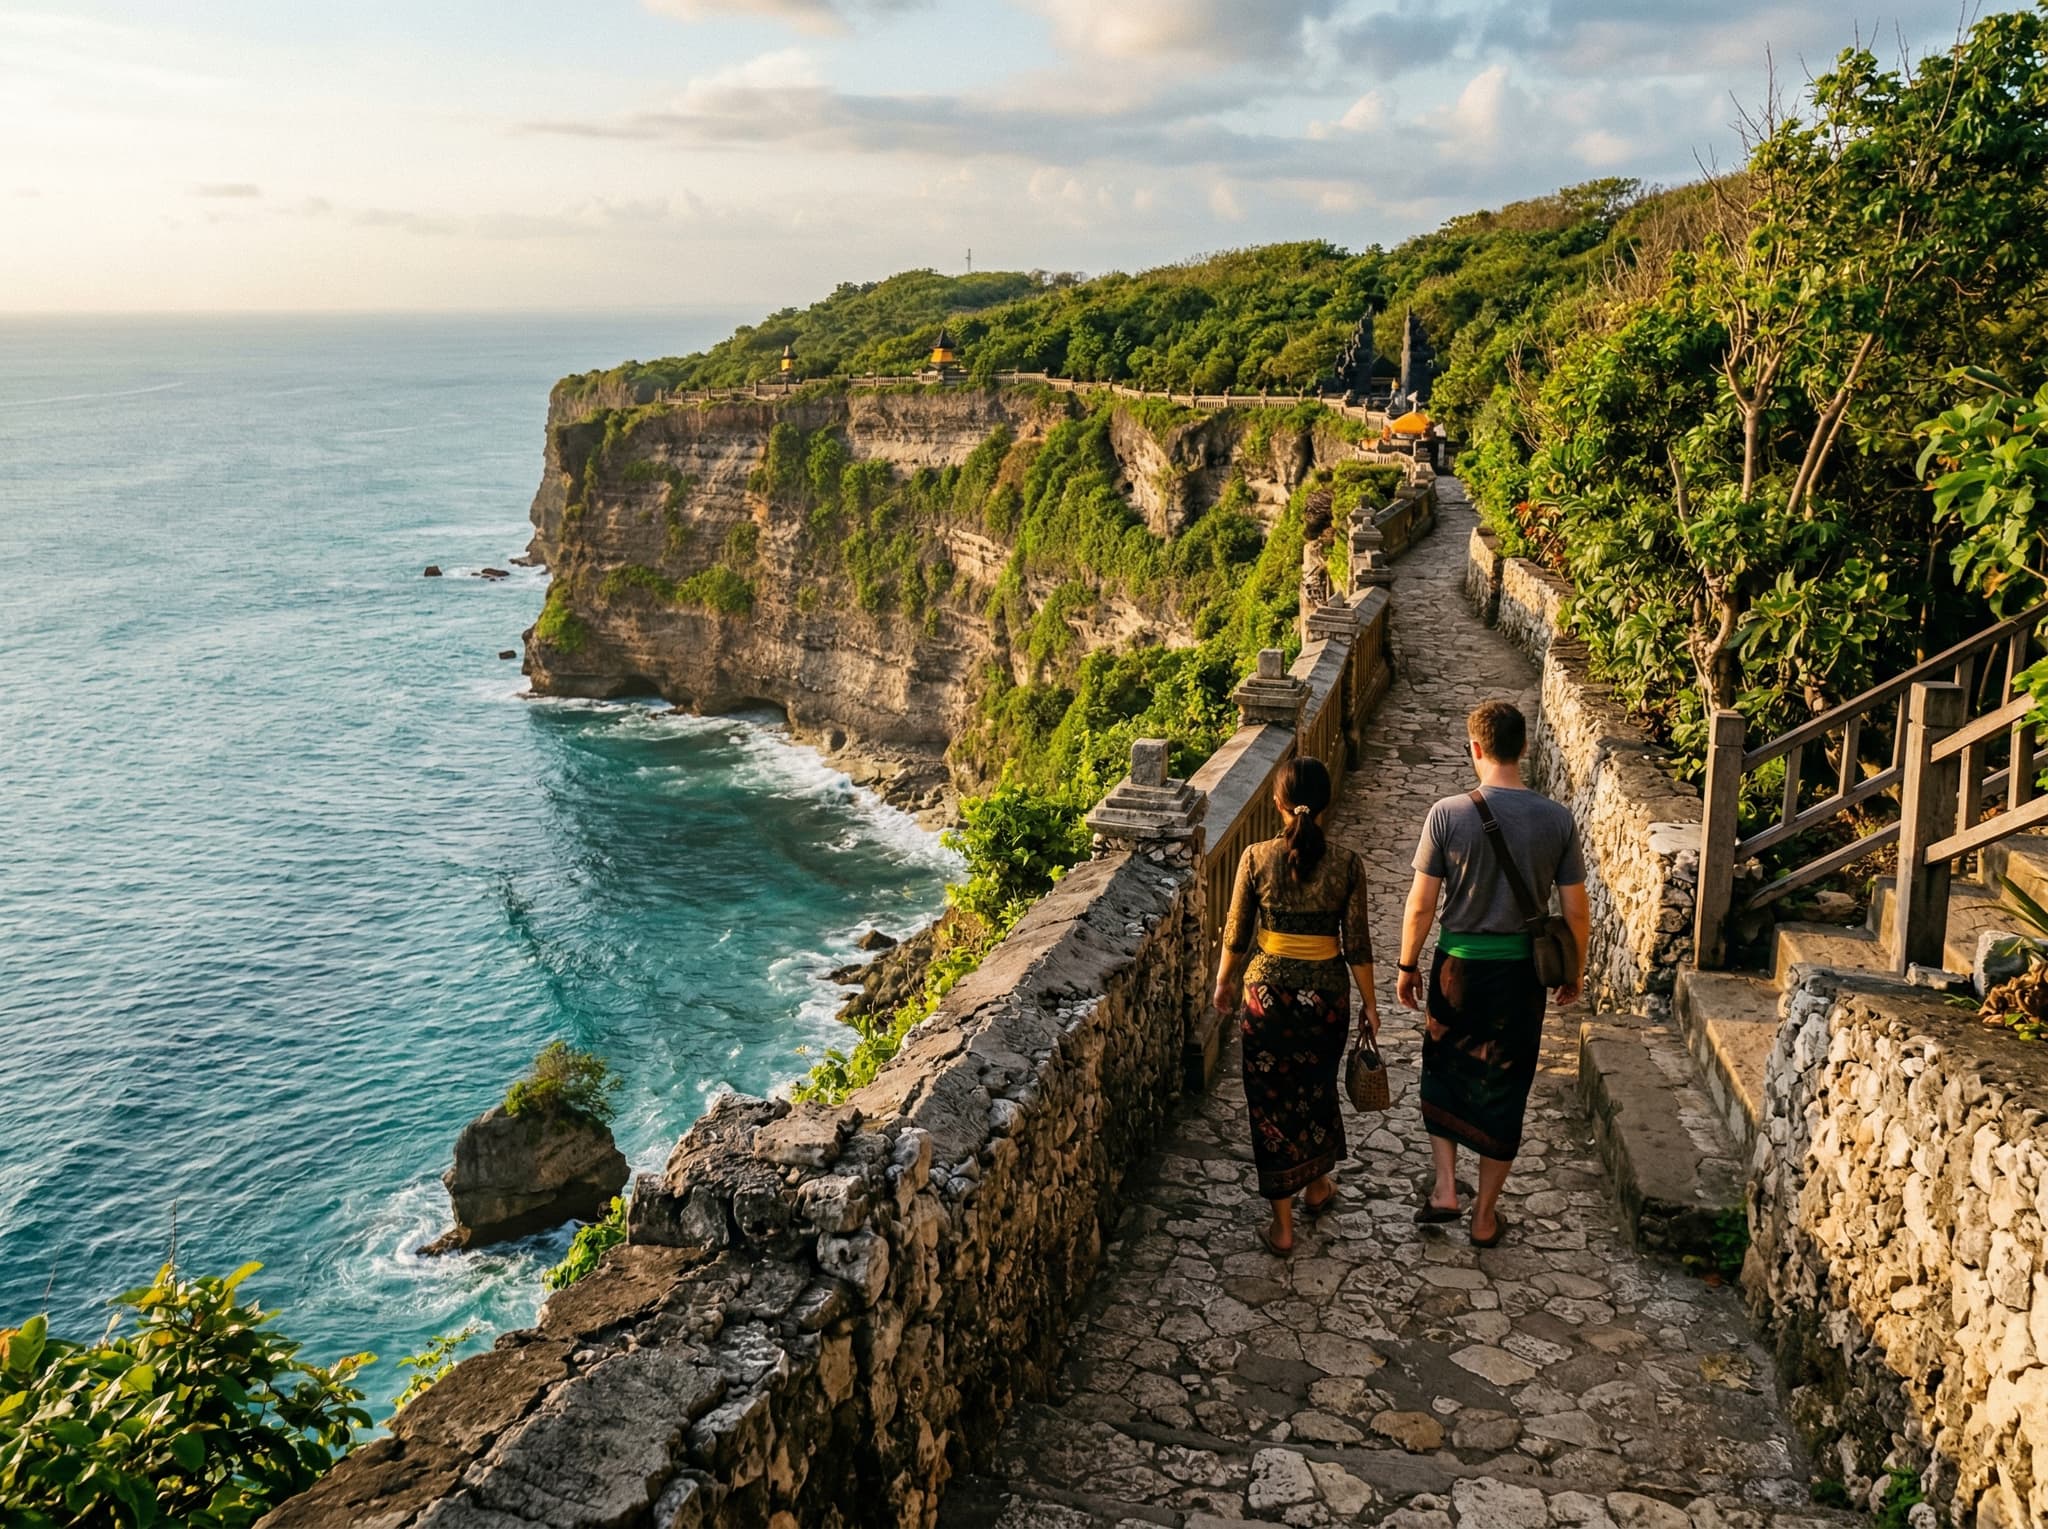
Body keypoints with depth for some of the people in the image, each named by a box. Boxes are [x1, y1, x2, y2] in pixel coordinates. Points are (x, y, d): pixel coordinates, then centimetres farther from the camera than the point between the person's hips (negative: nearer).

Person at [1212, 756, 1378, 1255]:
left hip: (1268, 989, -1)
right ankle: (1317, 1187, 44)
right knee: (1317, 1090, 24)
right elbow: (1357, 943, -6)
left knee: (1271, 1099, 10)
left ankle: (1282, 1225, 15)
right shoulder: (1346, 864, -10)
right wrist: (1369, 1002, 7)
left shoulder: (1256, 858, -11)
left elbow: (1236, 934, -3)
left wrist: (1224, 982, 14)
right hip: (1326, 991, 1)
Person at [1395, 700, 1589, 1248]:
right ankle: (1485, 1216, 24)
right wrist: (1575, 971, 14)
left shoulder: (1448, 814, -15)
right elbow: (1576, 911, -3)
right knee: (1504, 1089, 14)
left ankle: (1445, 1189, 17)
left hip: (1459, 966, -1)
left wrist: (1408, 966, 5)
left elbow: (1421, 905, -10)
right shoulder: (1557, 820, -9)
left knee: (1444, 1073, 22)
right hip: (1521, 971, 1)